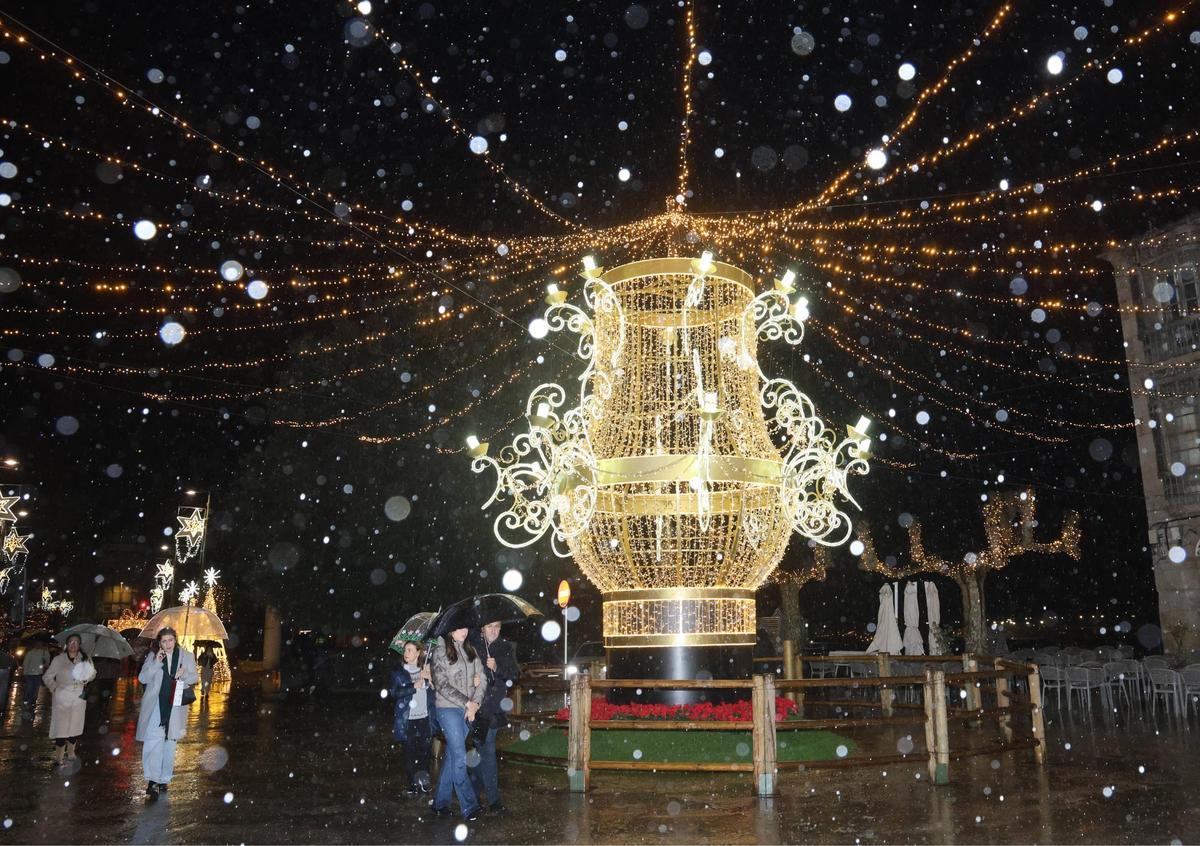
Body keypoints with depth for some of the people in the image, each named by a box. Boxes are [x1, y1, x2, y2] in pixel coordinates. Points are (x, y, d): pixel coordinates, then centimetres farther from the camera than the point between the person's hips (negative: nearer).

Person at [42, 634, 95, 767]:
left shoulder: (85, 659, 0)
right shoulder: (58, 659, -5)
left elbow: (93, 672, 13)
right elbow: (47, 677, 3)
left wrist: (87, 678, -8)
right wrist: (54, 688, -9)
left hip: (79, 697, 3)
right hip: (62, 698, -3)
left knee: (75, 727, 12)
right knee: (61, 727, -6)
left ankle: (71, 754, 30)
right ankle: (58, 758, 2)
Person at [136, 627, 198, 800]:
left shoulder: (187, 656, 4)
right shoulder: (152, 656, 3)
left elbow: (195, 678, 7)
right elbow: (142, 678, -2)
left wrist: (184, 674, -15)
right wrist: (156, 663, -16)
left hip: (175, 707, 1)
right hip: (155, 706, -1)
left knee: (170, 743, 9)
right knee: (153, 740, -16)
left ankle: (164, 780, 20)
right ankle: (152, 779, -15)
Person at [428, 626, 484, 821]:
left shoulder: (470, 651, 11)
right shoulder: (440, 652, -5)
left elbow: (481, 678, 7)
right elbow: (442, 686, -11)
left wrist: (475, 703, -8)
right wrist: (467, 702, -12)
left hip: (468, 710, 5)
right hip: (448, 709, -5)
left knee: (452, 755, 10)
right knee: (459, 758, -7)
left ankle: (440, 803, 19)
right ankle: (469, 806, -2)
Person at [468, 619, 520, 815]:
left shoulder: (507, 648, 7)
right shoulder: (473, 646, -1)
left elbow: (514, 675, 1)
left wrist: (497, 668, -15)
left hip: (496, 707, 3)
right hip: (478, 705, -3)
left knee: (482, 751, 11)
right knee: (487, 752, -4)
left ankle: (474, 795, 24)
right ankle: (493, 800, 1)